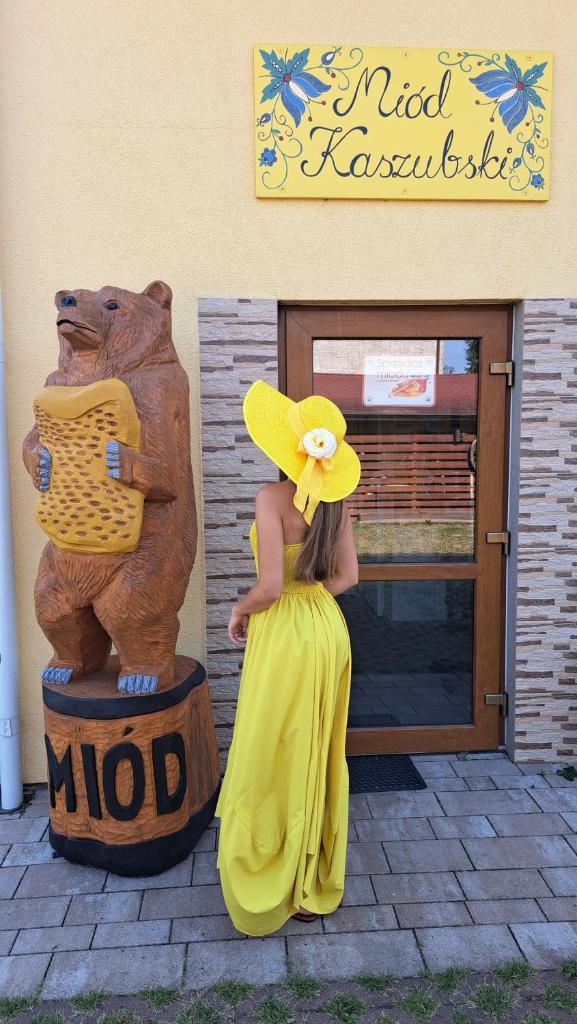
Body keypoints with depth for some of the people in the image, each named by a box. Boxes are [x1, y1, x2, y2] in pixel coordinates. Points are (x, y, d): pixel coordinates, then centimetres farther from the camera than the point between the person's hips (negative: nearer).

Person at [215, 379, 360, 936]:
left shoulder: (272, 497, -20)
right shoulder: (335, 500, 0)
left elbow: (270, 586, -23)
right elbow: (346, 576, 3)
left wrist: (238, 612, -4)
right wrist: (306, 596, 6)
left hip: (285, 637, -7)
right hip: (327, 629, 7)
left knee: (271, 760, 11)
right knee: (318, 757, 19)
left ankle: (268, 887, 29)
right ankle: (316, 879, 37)